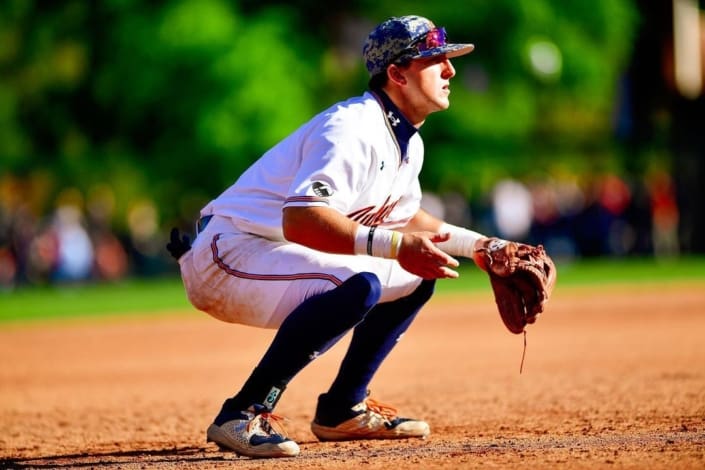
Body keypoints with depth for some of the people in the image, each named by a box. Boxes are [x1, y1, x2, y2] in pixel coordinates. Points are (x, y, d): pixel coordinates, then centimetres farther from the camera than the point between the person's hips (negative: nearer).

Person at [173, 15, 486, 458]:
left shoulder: (409, 142, 10)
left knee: (416, 276, 14)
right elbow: (300, 220, -36)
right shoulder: (353, 127, -23)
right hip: (230, 255, -10)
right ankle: (242, 415, -29)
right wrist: (395, 246, -41)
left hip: (286, 256, 10)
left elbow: (405, 218, 26)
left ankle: (343, 409, 18)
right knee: (357, 283, -34)